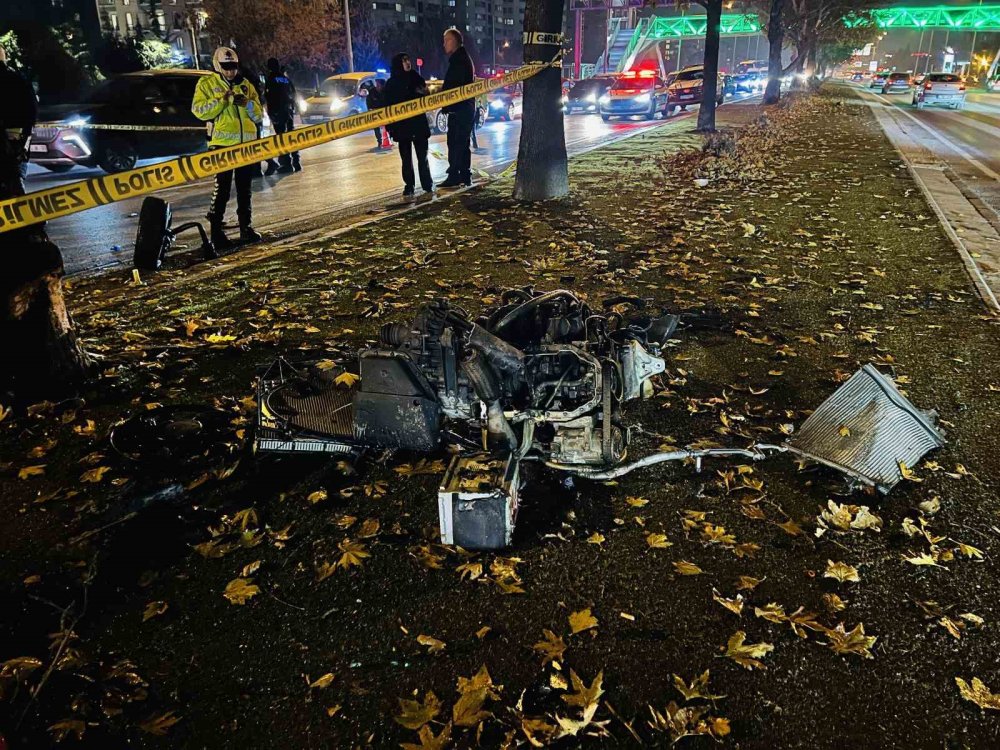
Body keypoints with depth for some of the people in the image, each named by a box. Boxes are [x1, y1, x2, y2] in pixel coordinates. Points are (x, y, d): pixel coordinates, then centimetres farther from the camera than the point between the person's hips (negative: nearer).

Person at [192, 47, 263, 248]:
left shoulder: (245, 85, 14)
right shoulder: (207, 84, 3)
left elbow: (259, 116, 11)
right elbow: (199, 110, -9)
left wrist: (248, 103, -9)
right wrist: (222, 99, -18)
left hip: (246, 143, 4)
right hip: (222, 144, -4)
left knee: (245, 188, 11)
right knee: (222, 189, -6)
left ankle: (246, 227, 21)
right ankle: (216, 231, -1)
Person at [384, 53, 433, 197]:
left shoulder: (416, 78, 9)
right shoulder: (392, 83, 3)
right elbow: (389, 105, 2)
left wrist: (423, 93, -9)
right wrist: (390, 126, -5)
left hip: (419, 123, 1)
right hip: (402, 125, -1)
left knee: (422, 156, 0)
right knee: (406, 157, 2)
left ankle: (427, 184, 7)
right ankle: (409, 185, 7)